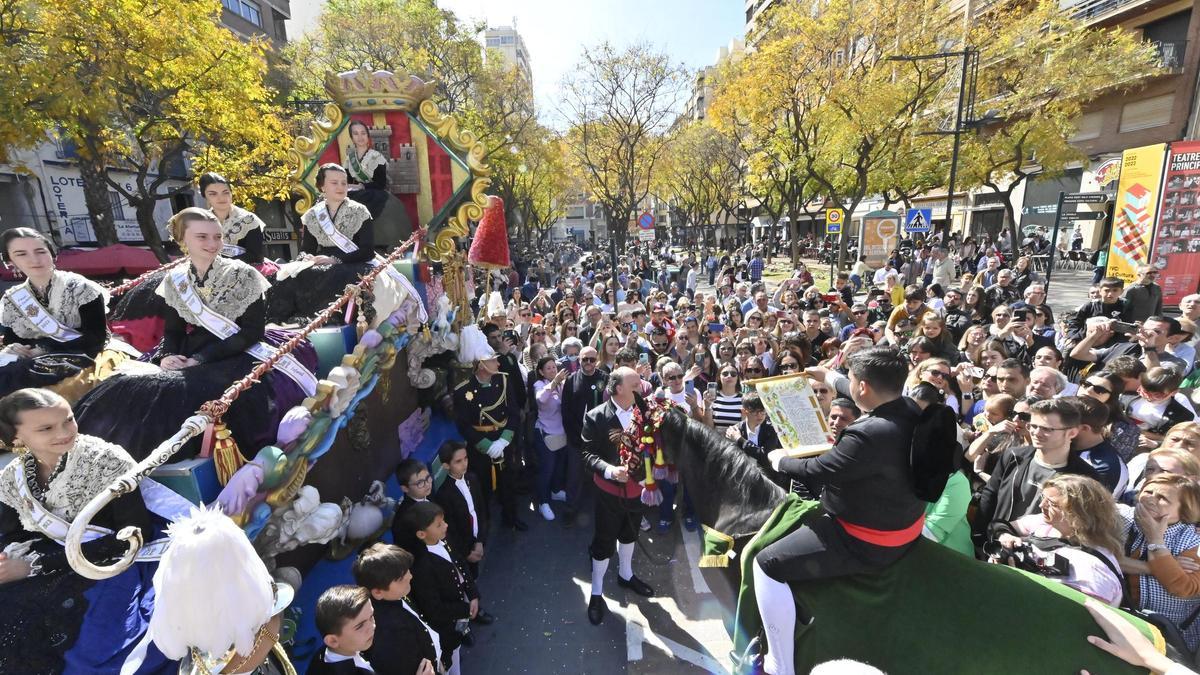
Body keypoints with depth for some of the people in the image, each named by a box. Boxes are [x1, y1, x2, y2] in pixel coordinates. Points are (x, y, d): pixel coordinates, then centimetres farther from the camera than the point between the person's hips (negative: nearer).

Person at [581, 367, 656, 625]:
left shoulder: (644, 411, -9)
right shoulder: (596, 417, -19)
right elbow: (588, 452, -18)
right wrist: (609, 470, -33)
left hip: (636, 486, 5)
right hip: (610, 489, -4)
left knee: (629, 533, 26)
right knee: (604, 541, 10)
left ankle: (626, 575, 52)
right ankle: (596, 593, 31)